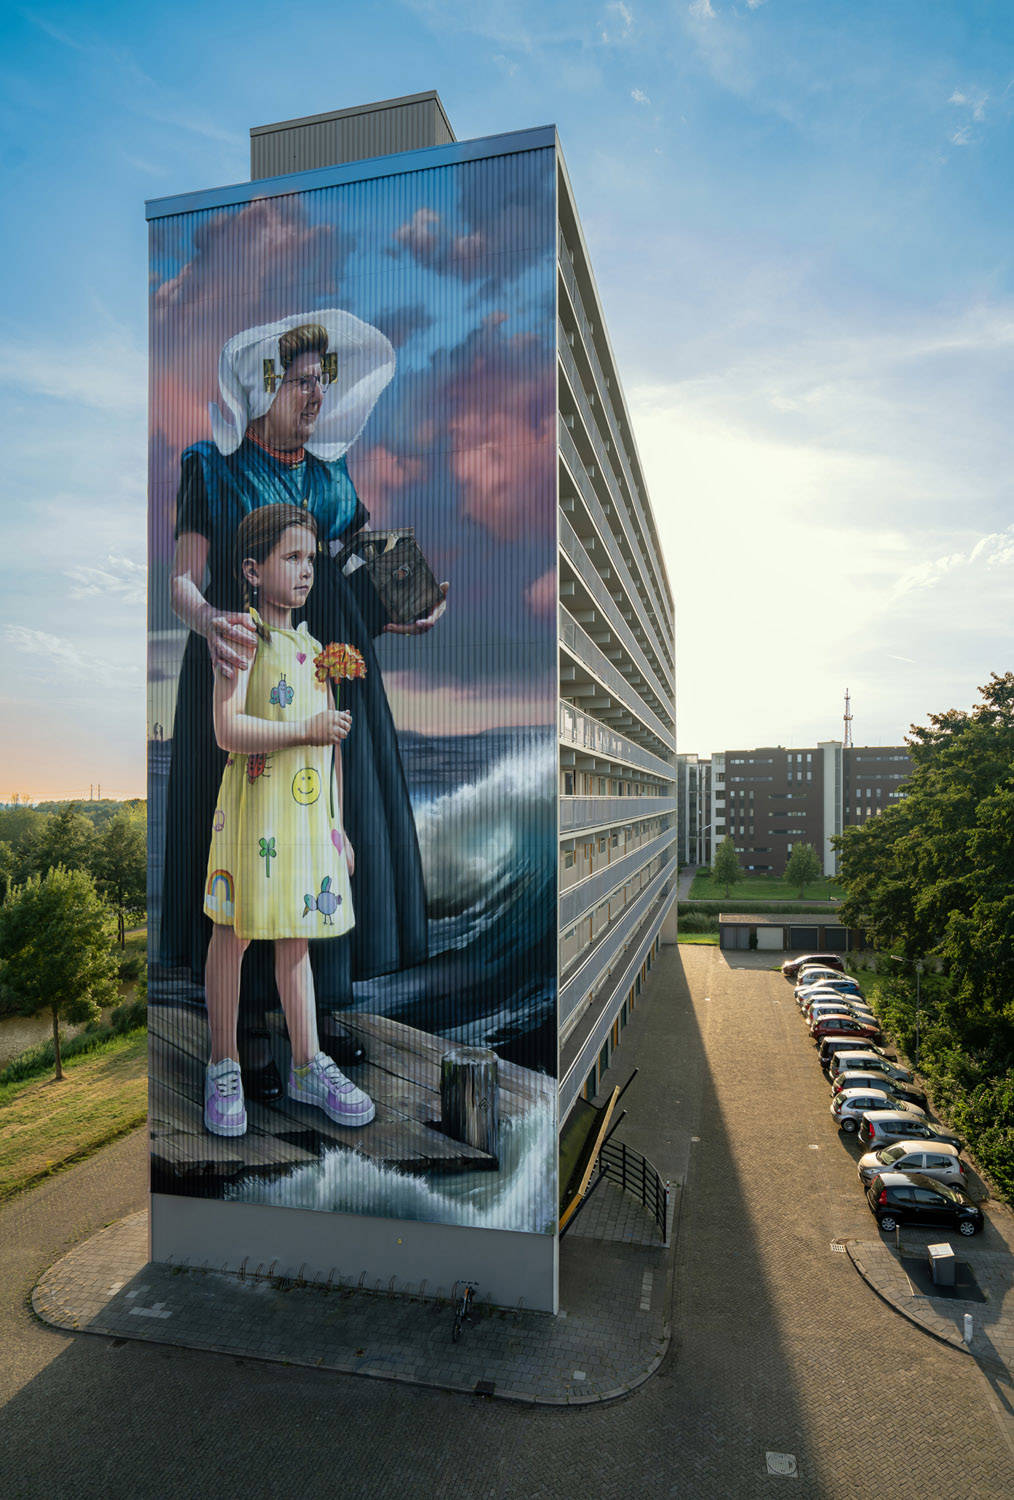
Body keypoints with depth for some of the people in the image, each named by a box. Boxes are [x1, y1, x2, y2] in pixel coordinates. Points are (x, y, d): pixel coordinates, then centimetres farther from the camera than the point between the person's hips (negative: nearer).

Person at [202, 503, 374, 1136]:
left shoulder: (314, 648, 14)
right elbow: (228, 729, -17)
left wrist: (338, 823, 16)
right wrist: (305, 731, -22)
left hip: (310, 810, 6)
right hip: (254, 806, -6)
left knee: (297, 936, 13)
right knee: (234, 934, 6)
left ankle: (309, 1066, 23)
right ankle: (224, 1068, 22)